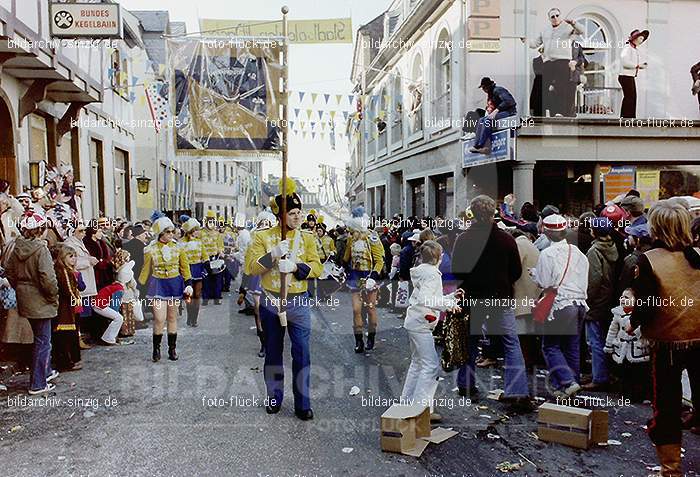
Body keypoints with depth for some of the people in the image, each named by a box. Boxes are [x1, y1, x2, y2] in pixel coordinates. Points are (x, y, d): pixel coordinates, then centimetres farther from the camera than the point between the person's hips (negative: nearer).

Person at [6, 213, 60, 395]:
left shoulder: (17, 248, 4)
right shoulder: (41, 249, -20)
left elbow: (9, 272, 11)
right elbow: (48, 278, -26)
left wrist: (20, 288, 18)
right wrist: (54, 296, -12)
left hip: (25, 300, 8)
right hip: (40, 301, -8)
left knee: (41, 337, 24)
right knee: (42, 341, 3)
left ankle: (46, 371, 39)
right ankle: (37, 384, 9)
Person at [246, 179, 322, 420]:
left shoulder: (307, 237, 3)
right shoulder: (262, 236, -2)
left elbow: (317, 268, -4)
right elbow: (252, 267, -8)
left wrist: (296, 266, -21)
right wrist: (273, 255, -22)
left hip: (299, 303, 1)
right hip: (271, 302, 0)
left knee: (302, 353, 0)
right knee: (273, 352, 12)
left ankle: (303, 403, 10)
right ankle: (274, 398, 27)